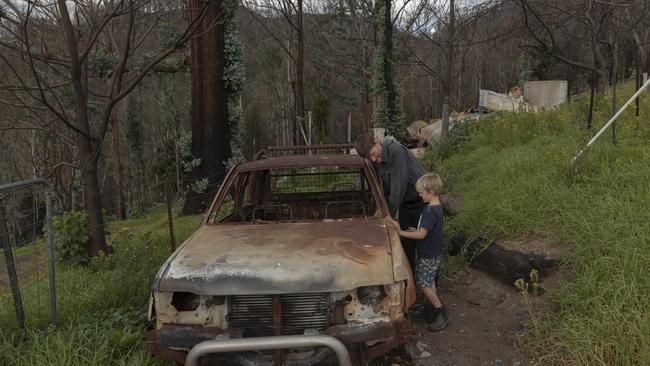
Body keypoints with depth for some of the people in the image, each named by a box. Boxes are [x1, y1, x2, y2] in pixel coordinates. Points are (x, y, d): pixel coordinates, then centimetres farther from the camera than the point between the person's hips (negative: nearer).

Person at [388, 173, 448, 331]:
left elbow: (421, 234, -31)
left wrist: (401, 232, -29)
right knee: (430, 281, 20)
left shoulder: (430, 211, -27)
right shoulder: (437, 207, 4)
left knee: (423, 283, -1)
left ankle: (441, 312, 7)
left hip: (428, 255, -10)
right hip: (433, 252, 10)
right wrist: (418, 230, 7)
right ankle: (435, 305, 31)